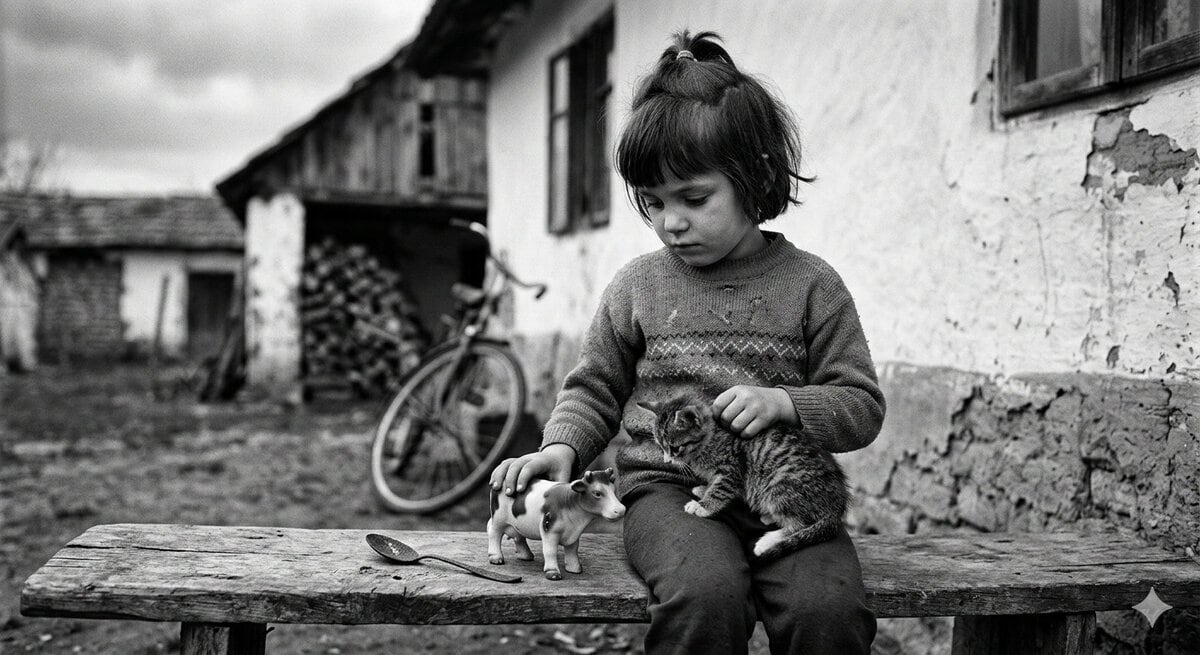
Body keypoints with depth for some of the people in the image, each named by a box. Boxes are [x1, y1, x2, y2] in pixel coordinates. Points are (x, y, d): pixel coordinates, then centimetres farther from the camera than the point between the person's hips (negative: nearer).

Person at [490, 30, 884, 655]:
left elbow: (862, 405, 5)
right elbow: (594, 390, 18)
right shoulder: (638, 285, 9)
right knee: (705, 596, -33)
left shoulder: (811, 285, 5)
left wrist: (785, 402, -14)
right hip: (669, 488, 0)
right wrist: (561, 446, -2)